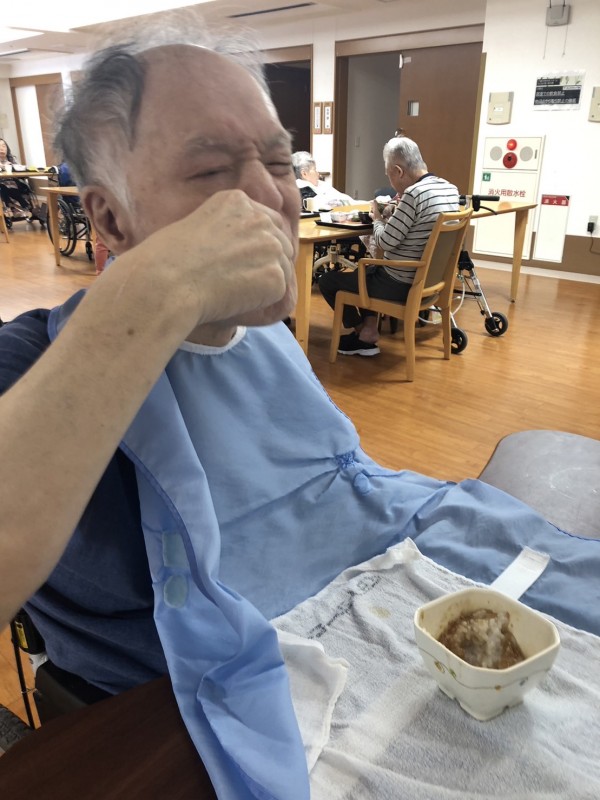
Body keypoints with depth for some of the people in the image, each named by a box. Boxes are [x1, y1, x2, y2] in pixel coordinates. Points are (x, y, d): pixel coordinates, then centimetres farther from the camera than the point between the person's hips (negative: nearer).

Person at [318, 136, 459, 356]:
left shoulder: (413, 193, -23)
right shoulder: (451, 189, 4)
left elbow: (384, 242, -20)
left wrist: (377, 217, -2)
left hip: (402, 286, -9)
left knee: (328, 281, 5)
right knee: (365, 271, 32)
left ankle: (362, 331, 23)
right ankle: (369, 331, 22)